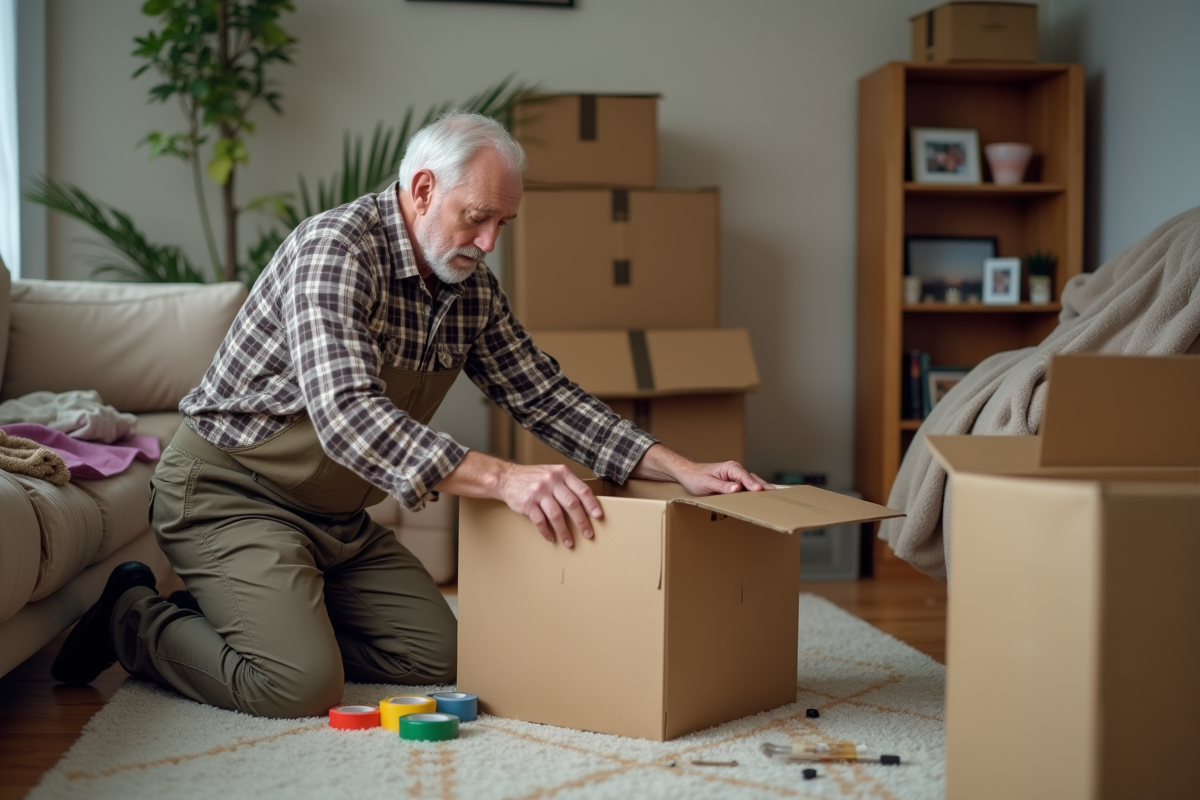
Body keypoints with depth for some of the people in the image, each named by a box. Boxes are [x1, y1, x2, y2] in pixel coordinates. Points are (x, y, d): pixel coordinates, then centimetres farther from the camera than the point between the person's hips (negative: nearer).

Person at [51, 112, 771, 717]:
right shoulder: (335, 249, -25)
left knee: (437, 655, 3)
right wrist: (501, 479, -48)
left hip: (339, 516, 9)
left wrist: (679, 469, -9)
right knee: (304, 684, -24)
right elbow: (346, 415, -38)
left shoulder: (470, 286, 1)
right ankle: (136, 618, 2)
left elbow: (544, 395, 3)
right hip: (232, 493, -8)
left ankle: (264, 616, 17)